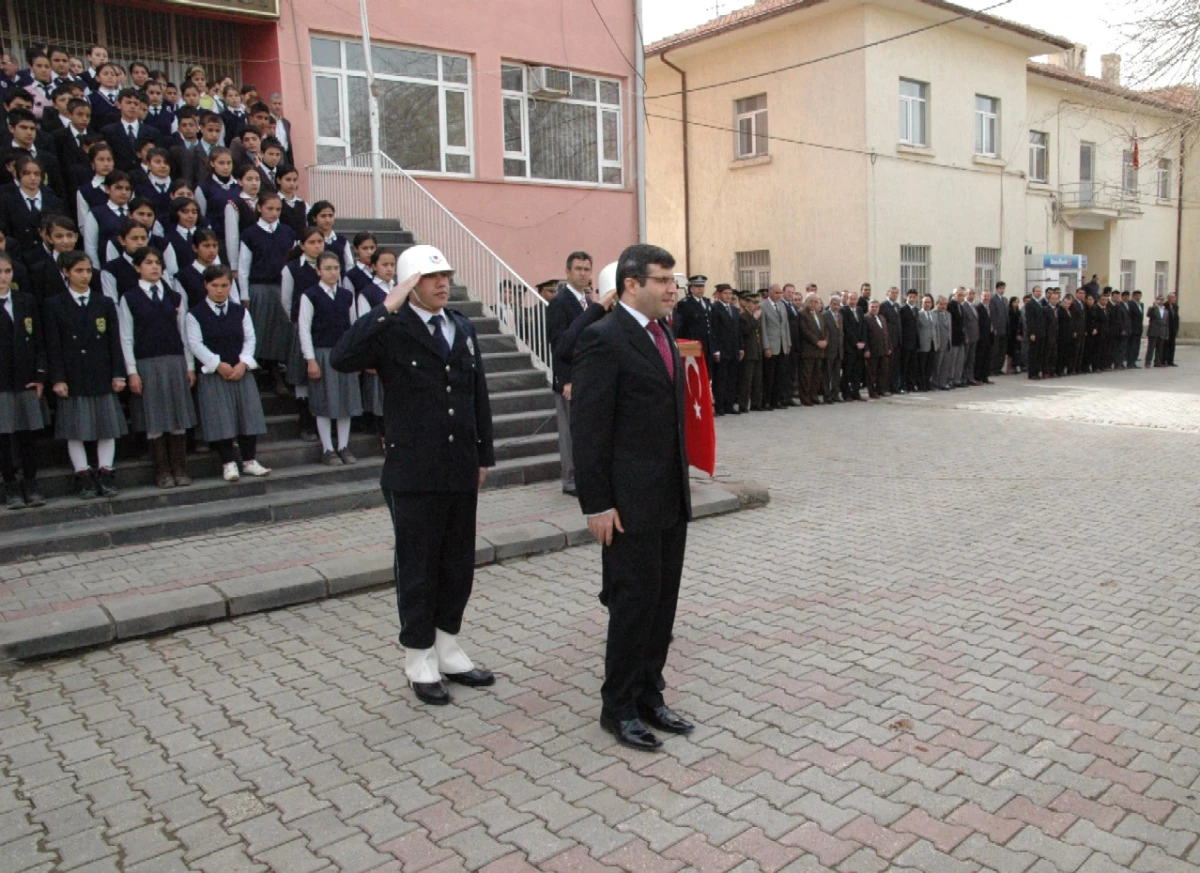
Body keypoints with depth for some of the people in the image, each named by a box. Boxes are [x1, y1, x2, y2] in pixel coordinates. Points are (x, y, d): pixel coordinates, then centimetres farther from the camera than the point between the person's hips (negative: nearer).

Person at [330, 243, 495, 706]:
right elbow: (341, 358, -28)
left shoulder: (463, 328, 9)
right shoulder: (391, 331, -9)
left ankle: (449, 650, 32)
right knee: (417, 571, 7)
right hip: (414, 476, -6)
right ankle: (421, 663, 23)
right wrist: (387, 307, -29)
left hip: (461, 472, 6)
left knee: (458, 566, 15)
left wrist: (483, 455, 13)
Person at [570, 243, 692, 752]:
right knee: (634, 601, 2)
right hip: (630, 502, -8)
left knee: (663, 601, 13)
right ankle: (618, 708, 20)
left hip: (671, 499, 8)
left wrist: (682, 482, 16)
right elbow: (588, 429, -16)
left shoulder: (662, 334, 13)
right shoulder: (604, 339, -13)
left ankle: (649, 697, 28)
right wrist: (597, 505, -17)